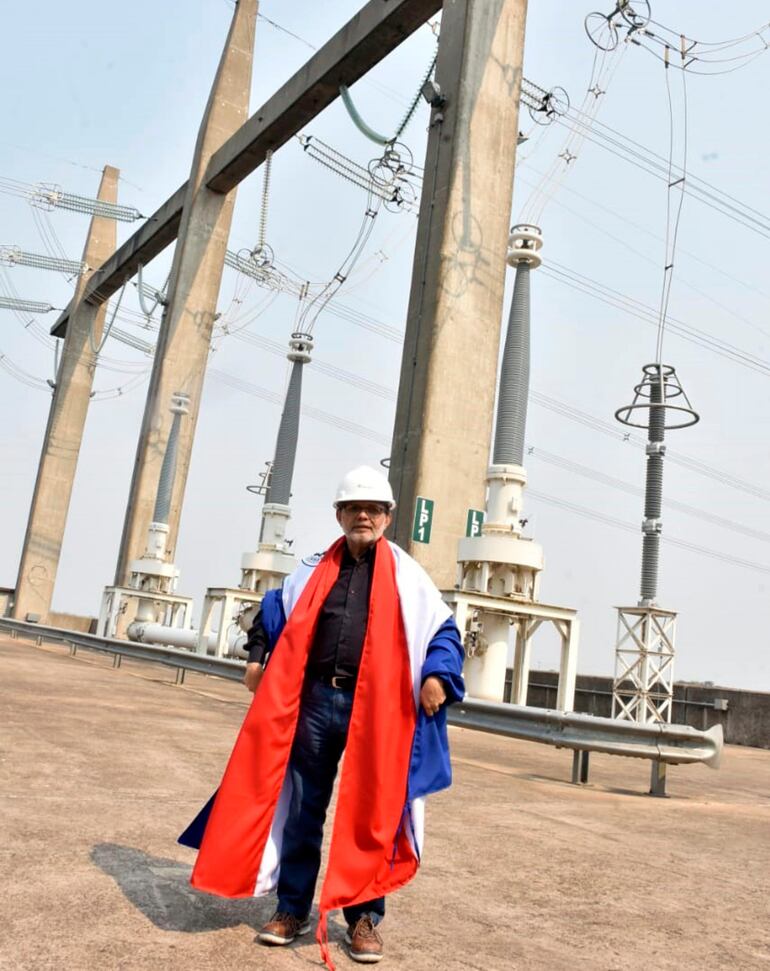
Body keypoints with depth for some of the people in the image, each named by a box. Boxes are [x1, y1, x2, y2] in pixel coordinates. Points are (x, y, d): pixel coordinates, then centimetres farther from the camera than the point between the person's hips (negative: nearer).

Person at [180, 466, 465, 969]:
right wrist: (258, 657, 10)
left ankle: (364, 917, 20)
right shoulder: (314, 571, 11)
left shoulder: (407, 577, 3)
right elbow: (274, 611, 23)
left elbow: (444, 631, 3)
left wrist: (438, 675, -14)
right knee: (301, 807, 10)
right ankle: (292, 908, 25)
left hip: (374, 709, -3)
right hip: (315, 701, 3)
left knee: (369, 813, 5)